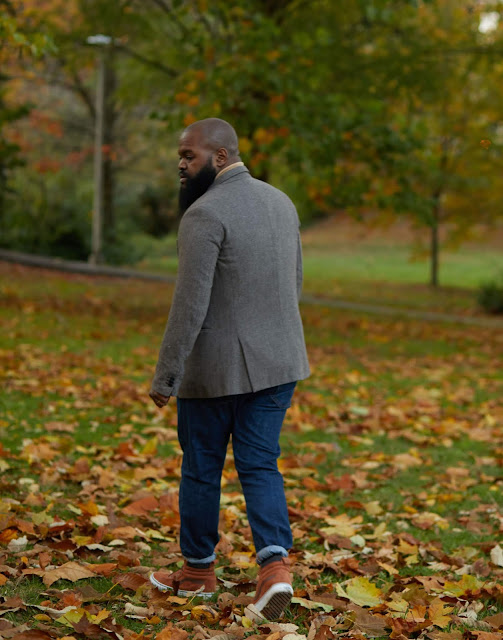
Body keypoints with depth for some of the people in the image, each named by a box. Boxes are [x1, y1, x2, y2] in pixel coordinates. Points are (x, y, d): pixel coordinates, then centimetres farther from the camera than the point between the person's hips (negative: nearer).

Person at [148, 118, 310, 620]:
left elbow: (190, 305, -20)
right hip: (276, 362, 6)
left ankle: (198, 570, 25)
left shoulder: (205, 214, -17)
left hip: (216, 367, -6)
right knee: (259, 466, 10)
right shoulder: (280, 202, 7)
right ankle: (274, 565, -7)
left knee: (201, 467, 11)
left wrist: (164, 376, -15)